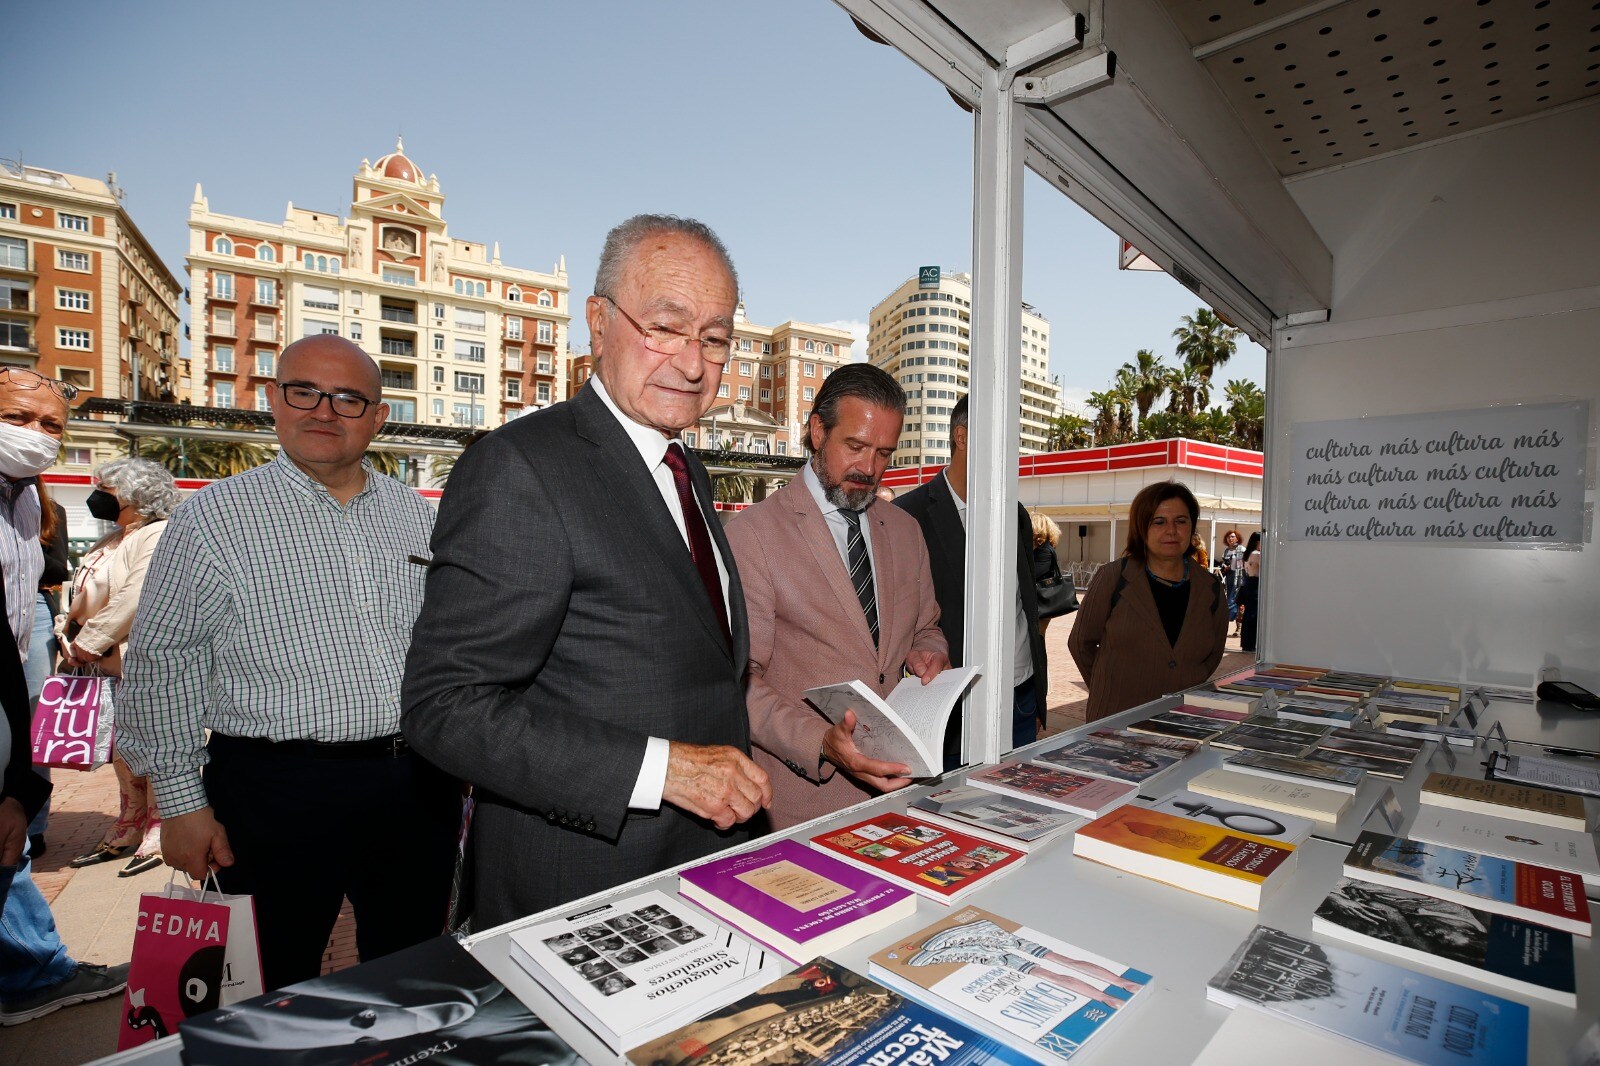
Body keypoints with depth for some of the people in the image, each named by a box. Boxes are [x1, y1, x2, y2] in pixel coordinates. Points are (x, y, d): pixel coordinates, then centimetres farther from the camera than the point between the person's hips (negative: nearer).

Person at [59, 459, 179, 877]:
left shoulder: (159, 537, -12)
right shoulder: (113, 541, 18)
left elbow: (133, 601, -19)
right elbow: (87, 598, 22)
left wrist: (87, 643, -14)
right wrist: (67, 625, 4)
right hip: (109, 663, 9)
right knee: (121, 748, 14)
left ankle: (159, 829, 8)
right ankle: (129, 826, 26)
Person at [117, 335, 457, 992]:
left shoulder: (417, 515, 6)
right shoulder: (212, 517, -5)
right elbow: (160, 664, -3)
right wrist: (180, 802, -4)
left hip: (419, 788, 4)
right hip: (278, 793, -3)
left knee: (411, 981, 20)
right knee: (277, 990, 14)